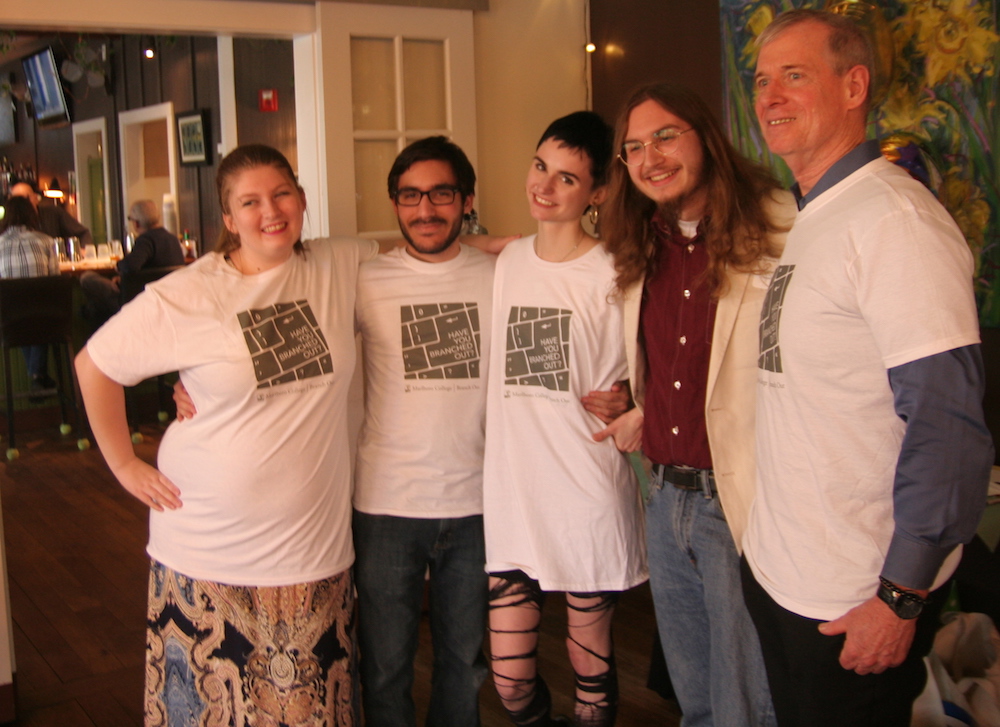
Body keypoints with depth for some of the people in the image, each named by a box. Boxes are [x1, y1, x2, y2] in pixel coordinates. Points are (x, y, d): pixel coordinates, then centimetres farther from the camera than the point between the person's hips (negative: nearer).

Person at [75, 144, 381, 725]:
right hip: (209, 553, -2)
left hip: (315, 544, 2)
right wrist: (125, 465, 2)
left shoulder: (343, 266, 0)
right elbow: (95, 365, 2)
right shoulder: (183, 297, -8)